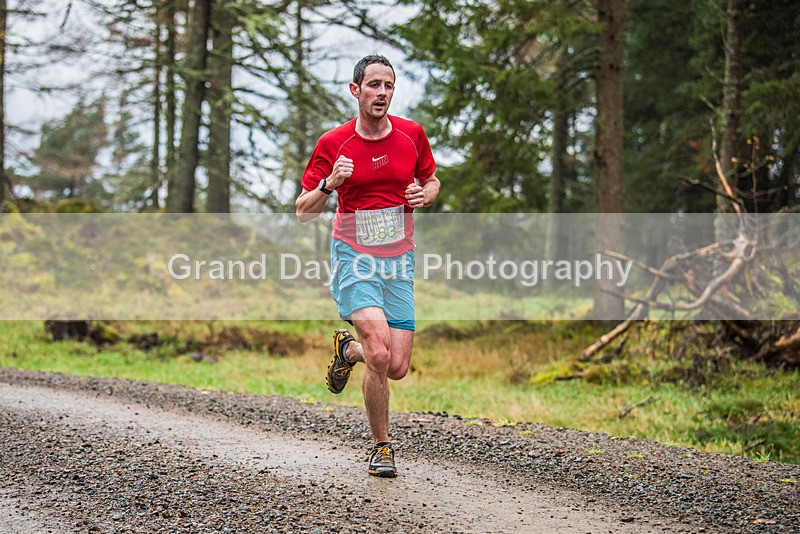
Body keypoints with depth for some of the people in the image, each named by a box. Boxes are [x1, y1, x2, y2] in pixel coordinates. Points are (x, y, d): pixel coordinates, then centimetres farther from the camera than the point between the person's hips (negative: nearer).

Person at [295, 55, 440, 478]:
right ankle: (382, 446, -2)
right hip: (353, 258, -3)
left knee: (397, 368, -2)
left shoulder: (412, 135, 1)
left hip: (399, 261, 3)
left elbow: (431, 181, 19)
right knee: (380, 354, -22)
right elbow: (303, 212, -1)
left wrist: (424, 194, -5)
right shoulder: (333, 143, -6)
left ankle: (348, 350, 33)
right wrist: (329, 183, -21)